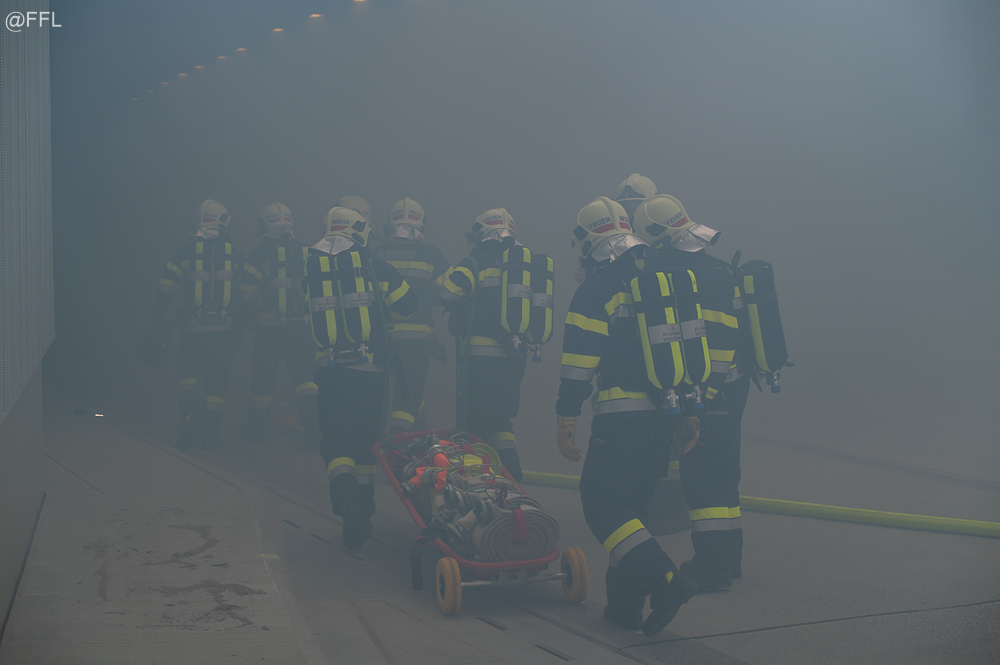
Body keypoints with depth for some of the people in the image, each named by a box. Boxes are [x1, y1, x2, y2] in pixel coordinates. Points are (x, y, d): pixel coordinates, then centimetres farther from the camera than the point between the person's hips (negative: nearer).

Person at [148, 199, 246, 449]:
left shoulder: (185, 253, 0)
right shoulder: (235, 256, 5)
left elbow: (165, 294, 0)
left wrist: (158, 325, 9)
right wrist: (240, 330, 17)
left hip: (193, 330, -1)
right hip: (225, 331, 1)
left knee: (187, 372, 16)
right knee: (217, 380, 11)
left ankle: (190, 411, -7)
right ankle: (211, 432, 13)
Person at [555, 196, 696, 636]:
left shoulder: (596, 289, -5)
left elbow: (580, 361, -10)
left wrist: (566, 420, -5)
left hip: (622, 413, -7)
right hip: (666, 412, 7)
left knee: (601, 501, -3)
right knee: (632, 501, 14)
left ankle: (663, 578, -19)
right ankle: (625, 602, 13)